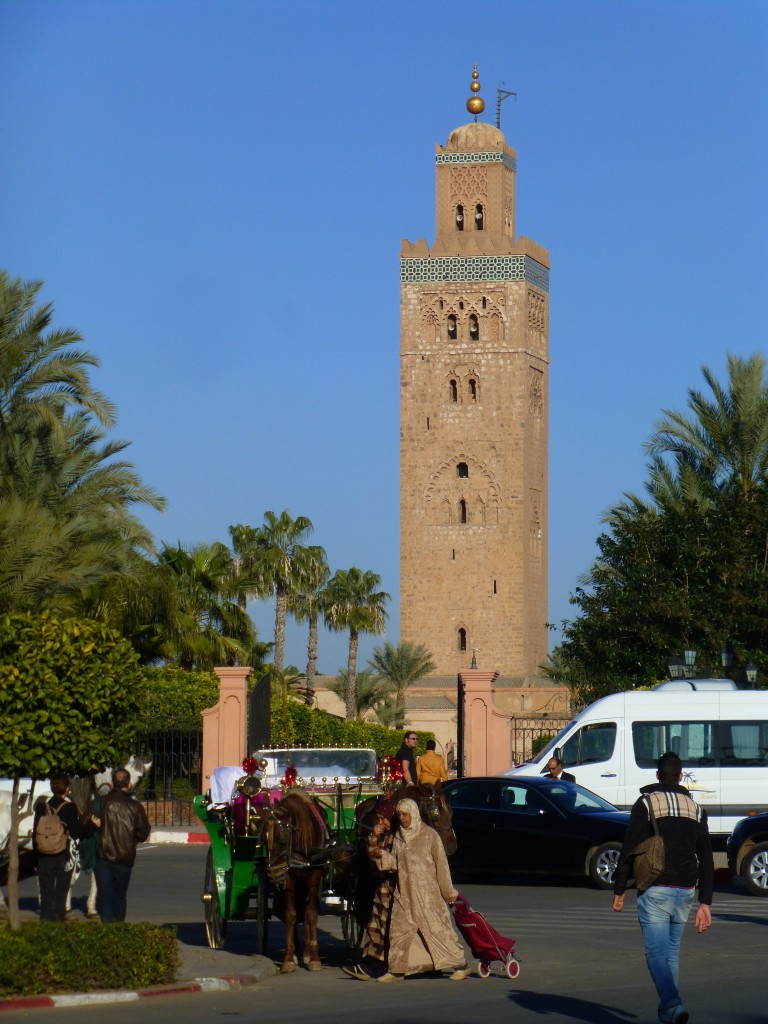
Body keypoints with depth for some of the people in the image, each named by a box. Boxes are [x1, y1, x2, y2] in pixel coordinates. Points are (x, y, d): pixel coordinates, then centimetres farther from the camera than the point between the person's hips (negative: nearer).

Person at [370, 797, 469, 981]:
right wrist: (382, 856, -10)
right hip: (404, 893, 5)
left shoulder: (429, 835, -6)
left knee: (437, 928, -5)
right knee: (399, 928, 2)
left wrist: (448, 891, -4)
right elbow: (396, 863, 9)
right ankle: (396, 970, 10)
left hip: (427, 892, -5)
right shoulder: (399, 837, 9)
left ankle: (460, 966, 3)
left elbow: (441, 864, -4)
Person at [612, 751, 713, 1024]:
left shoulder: (646, 804, -2)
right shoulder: (695, 809, 12)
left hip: (655, 890, -5)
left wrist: (619, 890, -1)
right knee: (672, 950, 17)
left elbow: (629, 850, -7)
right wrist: (705, 903, 10)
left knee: (657, 952, -7)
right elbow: (706, 860, 9)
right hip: (686, 891, 5)